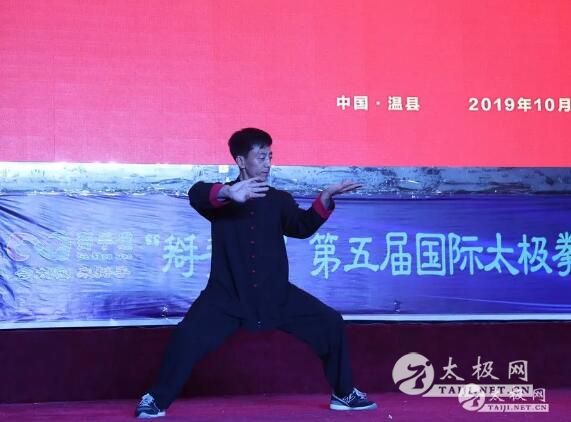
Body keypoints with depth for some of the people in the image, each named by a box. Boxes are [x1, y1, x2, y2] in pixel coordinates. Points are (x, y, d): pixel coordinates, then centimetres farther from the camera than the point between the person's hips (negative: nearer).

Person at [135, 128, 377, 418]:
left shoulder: (278, 199, 9)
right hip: (228, 293, -3)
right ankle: (157, 400, -1)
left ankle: (344, 394, 16)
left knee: (330, 324, -1)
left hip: (275, 293, 4)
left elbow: (303, 226, -2)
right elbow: (197, 193, -25)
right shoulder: (223, 199, -2)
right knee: (188, 336, -21)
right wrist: (228, 193, -47)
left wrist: (325, 198, -18)